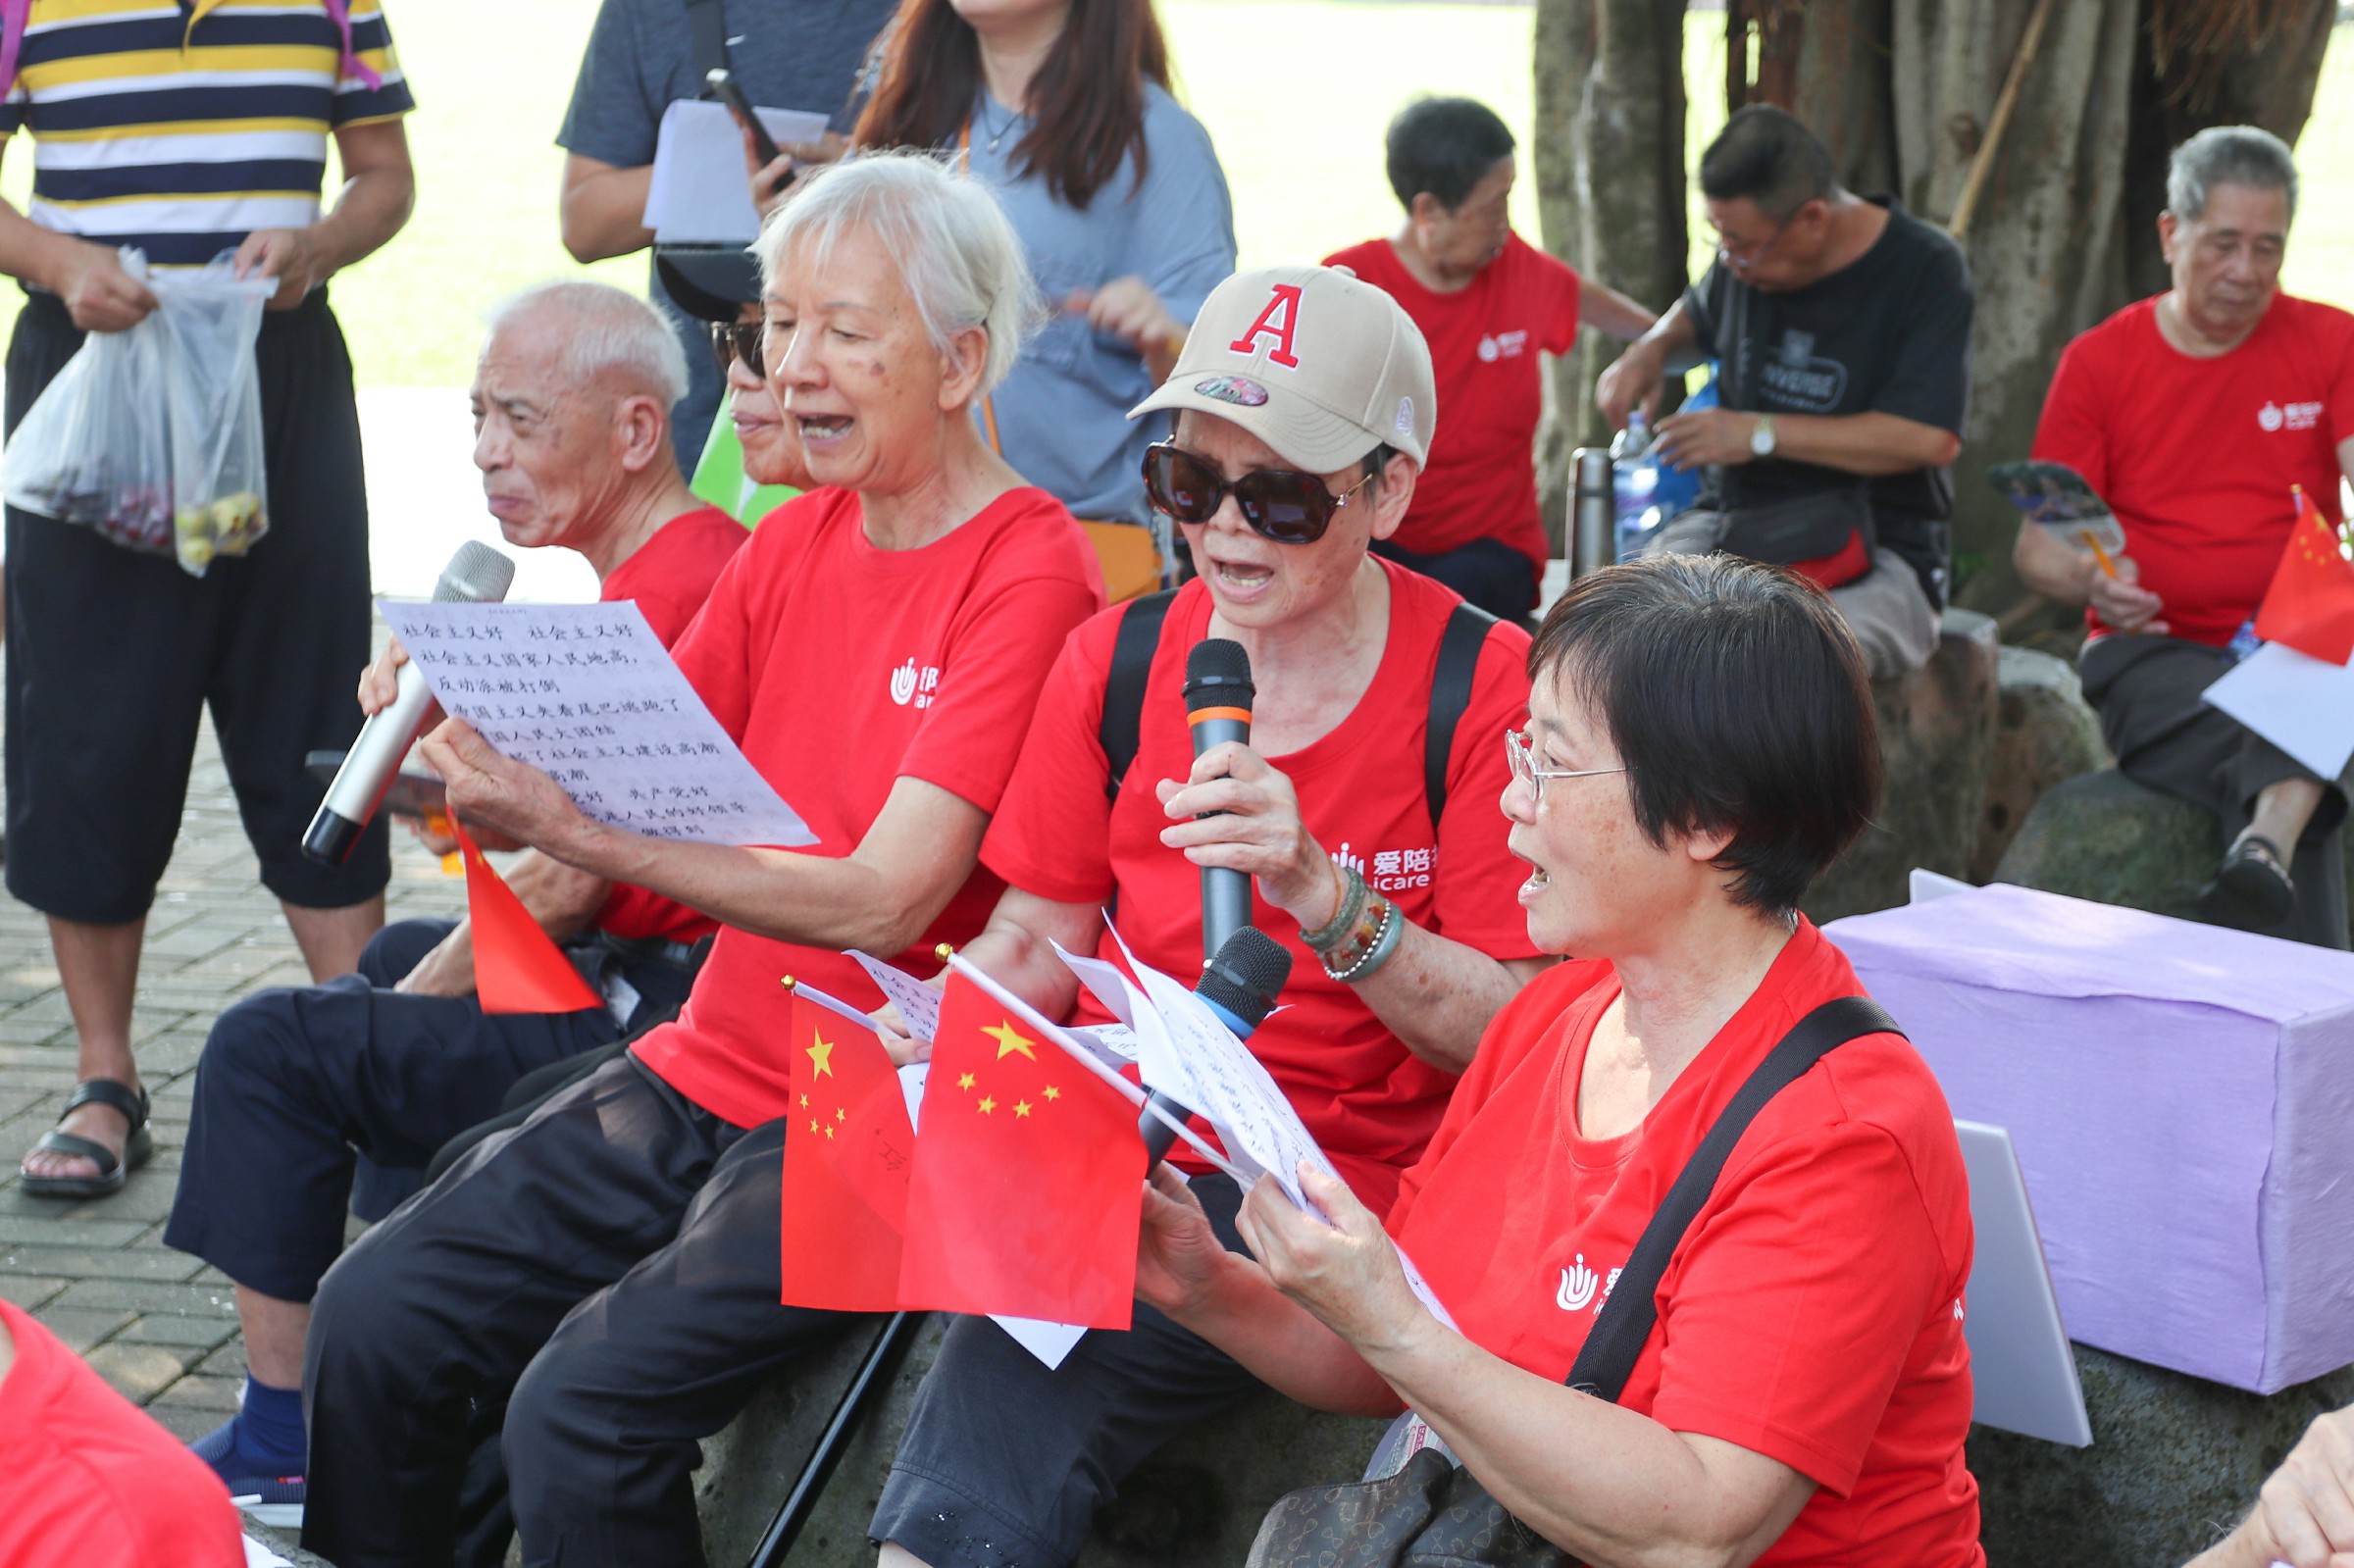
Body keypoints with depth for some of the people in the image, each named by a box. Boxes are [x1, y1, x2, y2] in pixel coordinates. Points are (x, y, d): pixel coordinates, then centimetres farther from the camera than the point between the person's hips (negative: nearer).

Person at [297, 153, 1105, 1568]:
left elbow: (885, 899, -21)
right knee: (373, 1318, -5)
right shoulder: (794, 546, 12)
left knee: (579, 1410, -23)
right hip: (706, 1071, 8)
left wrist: (572, 829, -26)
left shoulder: (1028, 573, -13)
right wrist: (470, 735, -16)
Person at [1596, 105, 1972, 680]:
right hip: (1736, 520, 5)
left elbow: (1930, 437, -19)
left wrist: (1762, 433, -16)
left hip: (1877, 548, -5)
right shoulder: (1745, 256, 9)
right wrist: (1651, 349, 10)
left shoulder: (1926, 270, -9)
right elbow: (1698, 313, 35)